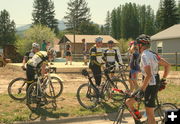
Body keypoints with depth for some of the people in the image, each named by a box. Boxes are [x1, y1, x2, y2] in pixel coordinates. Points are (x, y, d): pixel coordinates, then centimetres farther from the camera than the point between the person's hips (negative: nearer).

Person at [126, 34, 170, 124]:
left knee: (150, 114, 0)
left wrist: (141, 90, -25)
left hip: (150, 86, -9)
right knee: (128, 102, 12)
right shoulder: (152, 54, 10)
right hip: (155, 84, 9)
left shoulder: (144, 56, -18)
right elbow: (167, 65, 14)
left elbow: (148, 75, -28)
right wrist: (163, 80, 19)